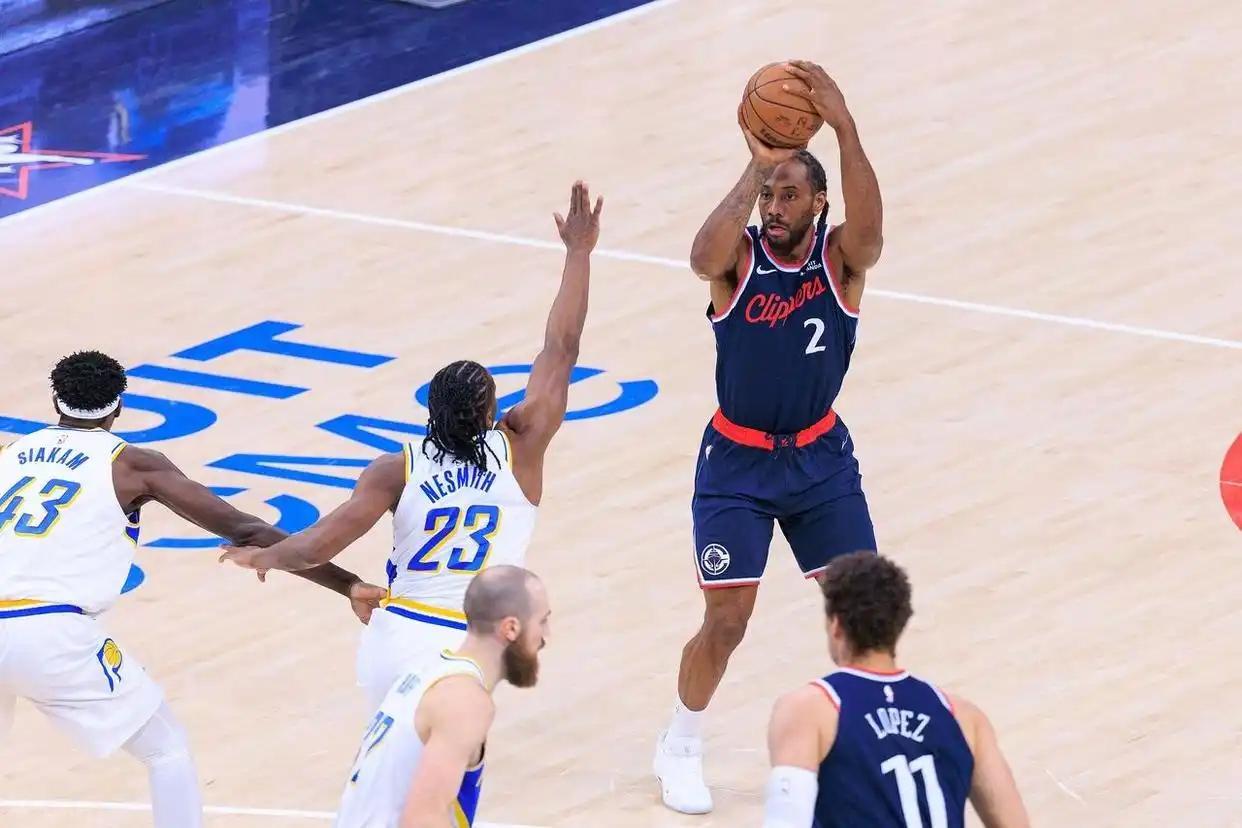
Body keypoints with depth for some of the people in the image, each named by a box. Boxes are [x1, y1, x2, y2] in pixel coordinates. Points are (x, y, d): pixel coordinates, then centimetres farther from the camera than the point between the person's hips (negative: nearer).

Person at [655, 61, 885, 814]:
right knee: (726, 621, -1)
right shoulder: (740, 256, -15)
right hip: (738, 462, -2)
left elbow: (869, 229, -37)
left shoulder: (842, 257, -13)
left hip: (822, 458, 2)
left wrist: (844, 129, -51)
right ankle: (680, 748, 22)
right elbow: (704, 257, -40)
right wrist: (755, 167, -47)